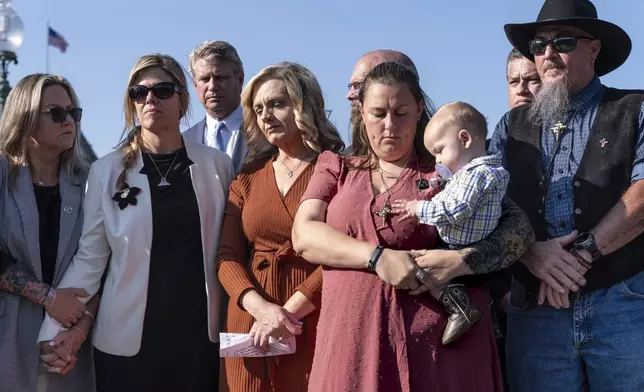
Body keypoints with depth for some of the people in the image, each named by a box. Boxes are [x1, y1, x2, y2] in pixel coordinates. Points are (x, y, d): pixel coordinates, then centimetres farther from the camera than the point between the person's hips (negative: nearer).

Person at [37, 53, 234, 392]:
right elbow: (89, 257, -2)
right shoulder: (106, 171, -2)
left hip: (201, 334, 1)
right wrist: (55, 329, -11)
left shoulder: (217, 165, 2)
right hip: (128, 338, -1)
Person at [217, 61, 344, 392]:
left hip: (316, 326, -4)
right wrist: (262, 308, -13)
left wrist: (290, 310, -15)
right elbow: (227, 255, 3)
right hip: (252, 326, 4)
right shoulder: (247, 178, 11)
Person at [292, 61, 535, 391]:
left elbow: (520, 227, 0)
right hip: (353, 343, 1)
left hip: (443, 340, -1)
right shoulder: (336, 169, 12)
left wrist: (460, 261, -16)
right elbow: (304, 234, -1)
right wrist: (377, 256, -15)